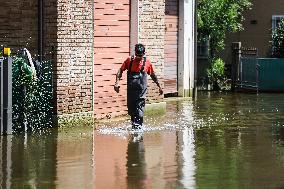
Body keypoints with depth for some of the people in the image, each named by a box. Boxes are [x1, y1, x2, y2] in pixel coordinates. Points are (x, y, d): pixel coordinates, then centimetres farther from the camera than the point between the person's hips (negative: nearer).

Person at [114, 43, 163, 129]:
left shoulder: (147, 62, 1)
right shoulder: (129, 60, 0)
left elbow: (153, 75, 14)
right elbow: (120, 70, 5)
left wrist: (159, 86, 18)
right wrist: (117, 82, -8)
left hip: (141, 89, -1)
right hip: (131, 89, 1)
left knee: (140, 109, -11)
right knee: (131, 108, 8)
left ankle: (138, 125, -10)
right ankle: (133, 122, 27)